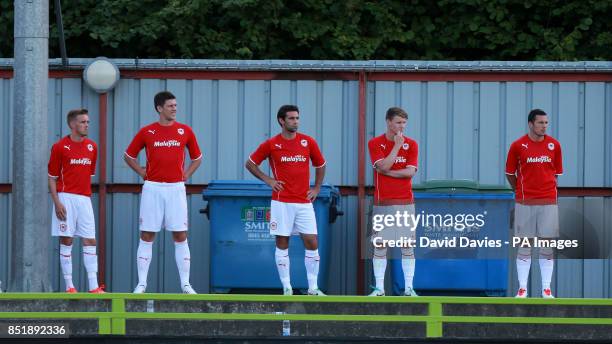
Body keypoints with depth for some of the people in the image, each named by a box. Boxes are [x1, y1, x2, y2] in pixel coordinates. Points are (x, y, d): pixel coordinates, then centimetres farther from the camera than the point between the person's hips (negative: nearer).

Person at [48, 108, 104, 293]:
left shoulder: (92, 147, 11)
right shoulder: (60, 147, -3)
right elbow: (52, 177, -3)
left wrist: (86, 193, 13)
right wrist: (57, 202, -11)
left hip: (84, 198, 5)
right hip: (66, 198, -4)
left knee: (90, 241, -2)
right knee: (66, 241, -2)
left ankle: (94, 287, -4)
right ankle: (69, 286, 2)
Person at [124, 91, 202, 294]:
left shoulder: (185, 131, 5)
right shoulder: (147, 132, 2)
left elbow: (197, 158, 17)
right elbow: (128, 156, 13)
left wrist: (186, 175, 5)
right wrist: (143, 173, 3)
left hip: (176, 188, 1)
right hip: (152, 188, -1)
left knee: (180, 236, -1)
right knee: (147, 236, 1)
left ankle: (185, 284, 4)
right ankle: (141, 283, 5)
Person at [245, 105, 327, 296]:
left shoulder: (308, 142, 4)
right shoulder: (271, 144, -2)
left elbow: (320, 165, 19)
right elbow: (250, 164, 9)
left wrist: (317, 188, 10)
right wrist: (267, 180, -2)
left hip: (304, 202, 2)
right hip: (281, 202, -2)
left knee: (312, 243, -2)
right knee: (282, 244, 1)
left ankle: (313, 288, 6)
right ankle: (287, 288, 7)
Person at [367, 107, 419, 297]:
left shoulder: (411, 144, 4)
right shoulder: (375, 143, 0)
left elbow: (410, 171, -6)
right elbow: (383, 167, -14)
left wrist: (387, 172, -11)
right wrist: (397, 145, -14)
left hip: (405, 202, 1)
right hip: (382, 201, -1)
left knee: (408, 245, 0)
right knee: (379, 245, 0)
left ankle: (408, 288, 4)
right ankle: (379, 288, 6)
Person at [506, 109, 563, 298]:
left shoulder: (554, 145, 4)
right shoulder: (518, 145, -2)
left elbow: (557, 172, 13)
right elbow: (510, 174, 6)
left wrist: (548, 189, 10)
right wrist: (521, 192, 10)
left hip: (549, 202, 2)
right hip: (524, 204, -2)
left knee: (547, 247, 2)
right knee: (524, 246, 2)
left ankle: (546, 289, 7)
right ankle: (522, 289, 6)